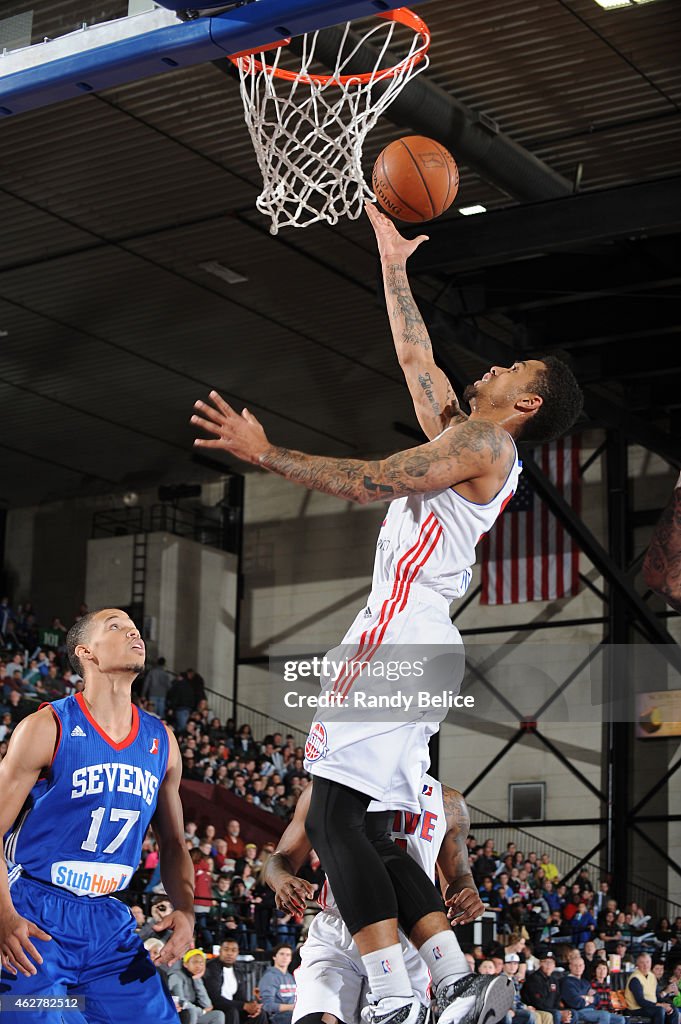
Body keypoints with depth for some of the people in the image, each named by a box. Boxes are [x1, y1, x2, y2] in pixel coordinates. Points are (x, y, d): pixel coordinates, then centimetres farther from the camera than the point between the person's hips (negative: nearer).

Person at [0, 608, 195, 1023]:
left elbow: (173, 845, 17)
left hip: (110, 919, 5)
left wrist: (185, 910, -1)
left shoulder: (161, 742, 8)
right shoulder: (47, 728, -8)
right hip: (35, 917, -5)